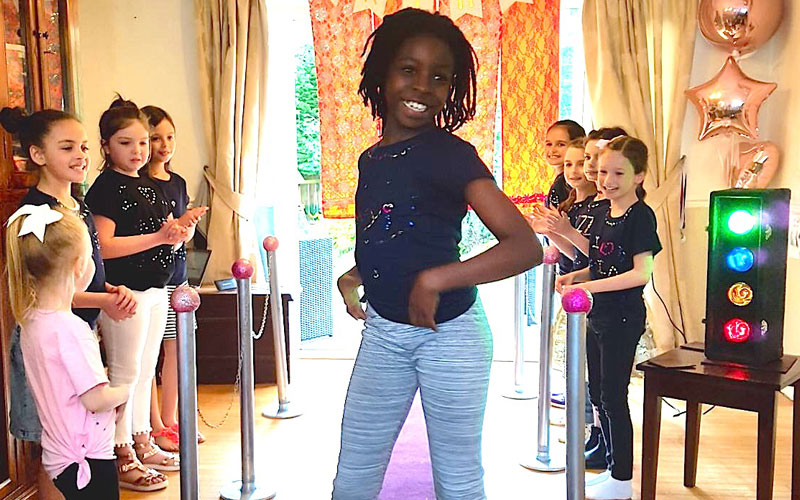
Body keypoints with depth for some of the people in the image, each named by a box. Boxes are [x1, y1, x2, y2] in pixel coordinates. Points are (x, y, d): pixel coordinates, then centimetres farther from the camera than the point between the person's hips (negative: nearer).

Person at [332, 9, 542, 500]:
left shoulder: (452, 154, -14)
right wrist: (353, 278, 7)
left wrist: (434, 280, -28)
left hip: (449, 334, -6)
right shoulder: (370, 160, 6)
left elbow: (526, 246, -24)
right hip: (383, 333, 6)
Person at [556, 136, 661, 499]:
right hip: (597, 317, 9)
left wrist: (589, 286, -27)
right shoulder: (605, 213, 10)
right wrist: (575, 276, 0)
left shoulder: (640, 215, -15)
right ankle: (614, 468, 32)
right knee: (597, 394, 16)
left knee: (613, 397, -1)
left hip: (623, 319, -9)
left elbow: (641, 272, -23)